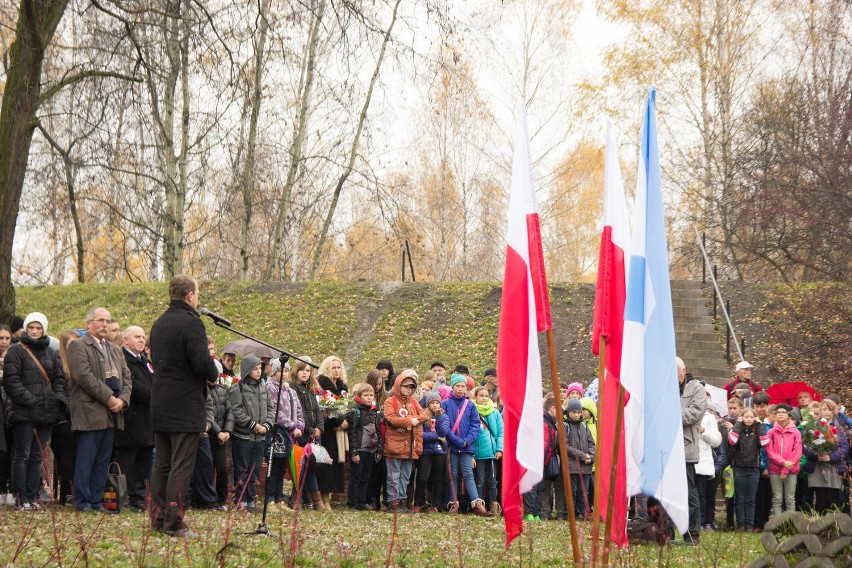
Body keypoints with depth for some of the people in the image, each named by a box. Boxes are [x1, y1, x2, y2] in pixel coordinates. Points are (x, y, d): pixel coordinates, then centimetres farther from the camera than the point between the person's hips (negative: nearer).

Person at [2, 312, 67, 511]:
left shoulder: (51, 353, 16)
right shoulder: (16, 351, -1)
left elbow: (59, 379, 19)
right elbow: (11, 381, -8)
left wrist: (59, 398, 1)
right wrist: (30, 400, -15)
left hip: (46, 412, 5)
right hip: (24, 412, -5)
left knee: (37, 456, 8)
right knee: (23, 455, -4)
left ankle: (32, 497, 11)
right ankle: (22, 499, -1)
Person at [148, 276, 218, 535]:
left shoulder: (159, 324, 14)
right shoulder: (191, 322, -14)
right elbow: (202, 362, -21)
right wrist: (214, 374, 1)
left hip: (160, 405, 8)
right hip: (186, 405, -8)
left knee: (161, 463, 12)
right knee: (182, 466, -6)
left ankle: (157, 518, 15)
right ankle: (174, 523, -7)